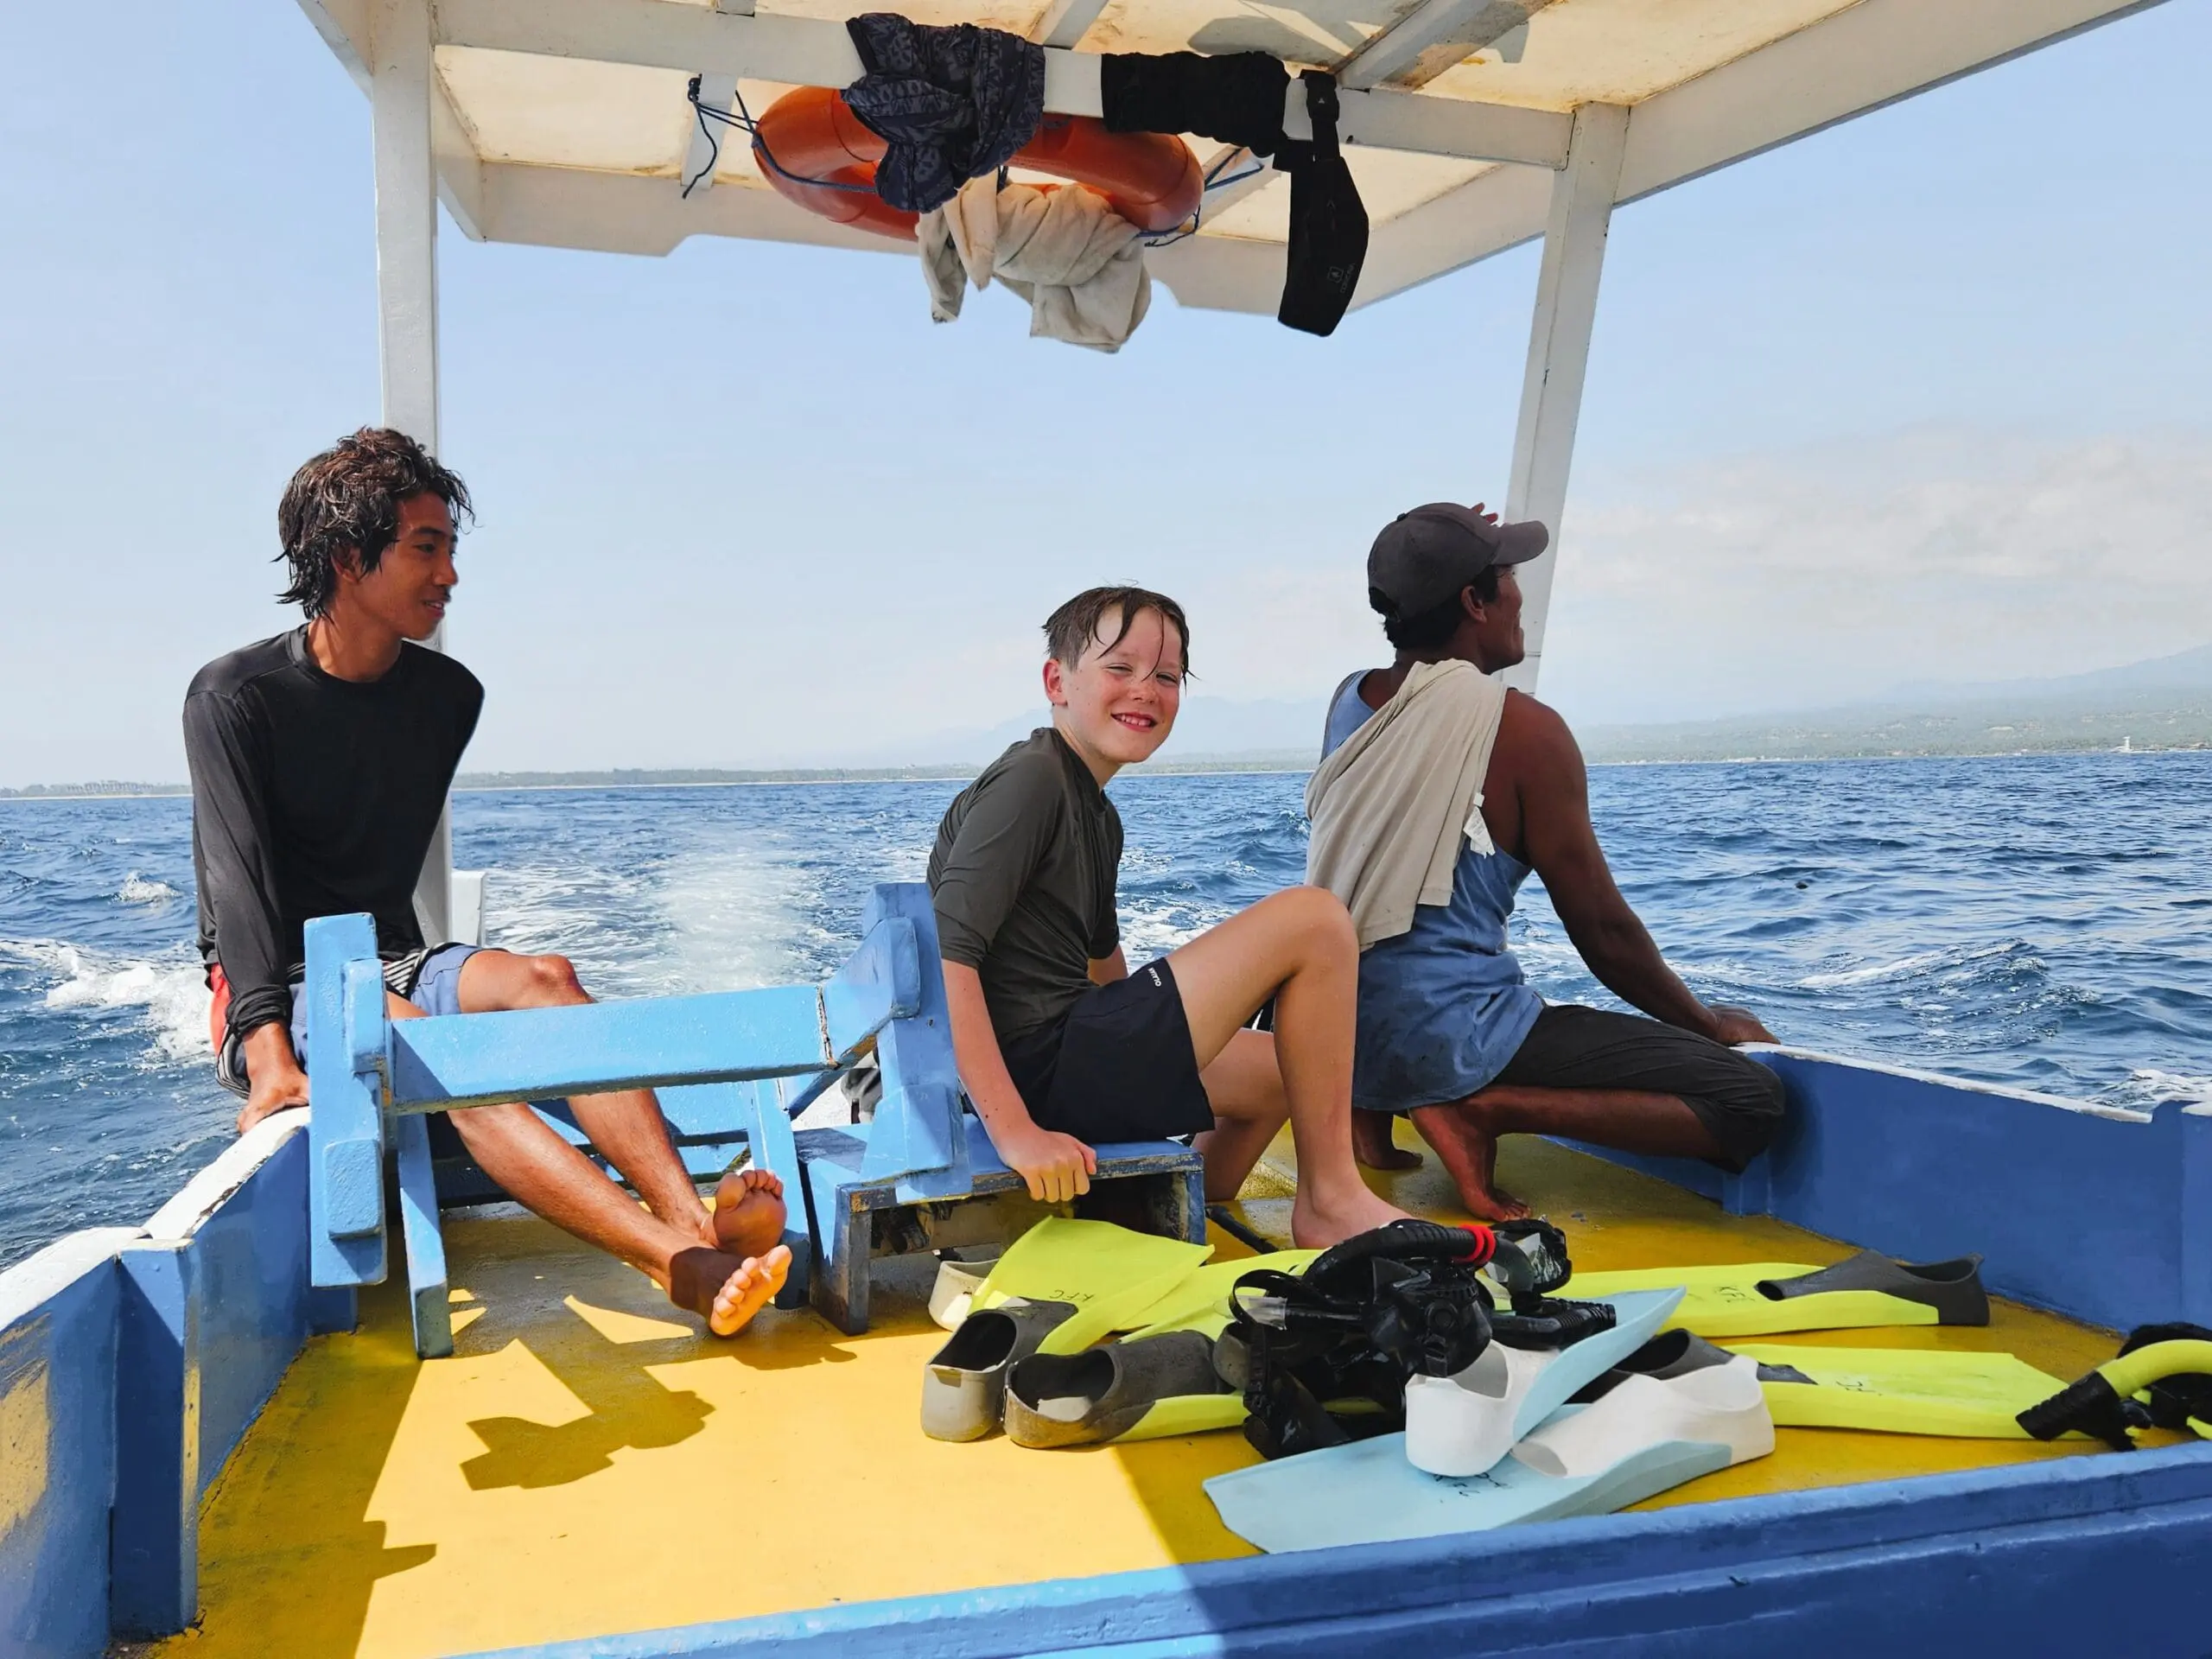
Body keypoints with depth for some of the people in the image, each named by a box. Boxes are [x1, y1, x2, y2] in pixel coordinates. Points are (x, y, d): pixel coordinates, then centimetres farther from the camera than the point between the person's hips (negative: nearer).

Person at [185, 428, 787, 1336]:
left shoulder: (448, 694, 7)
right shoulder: (234, 697, -8)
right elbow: (240, 878, -19)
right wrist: (272, 1058, -31)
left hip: (389, 961, 5)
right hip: (275, 987, -4)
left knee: (540, 978, -28)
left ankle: (693, 1219, -45)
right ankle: (683, 1264, -50)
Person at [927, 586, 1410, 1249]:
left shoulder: (1099, 817, 17)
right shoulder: (1031, 779, -13)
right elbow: (947, 953, -22)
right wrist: (1014, 1132, -28)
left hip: (1071, 1063, 10)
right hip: (1039, 1068, -10)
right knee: (1313, 920, -11)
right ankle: (1329, 1200, -3)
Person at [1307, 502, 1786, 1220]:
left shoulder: (1347, 702, 6)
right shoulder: (1523, 729, -12)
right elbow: (1603, 932, -7)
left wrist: (1437, 569, 27)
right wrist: (1707, 1022, 10)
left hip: (1333, 1033, 8)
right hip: (1448, 1039, -7)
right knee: (1751, 1099, -6)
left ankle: (1370, 1102, 14)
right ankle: (1484, 1108, -12)